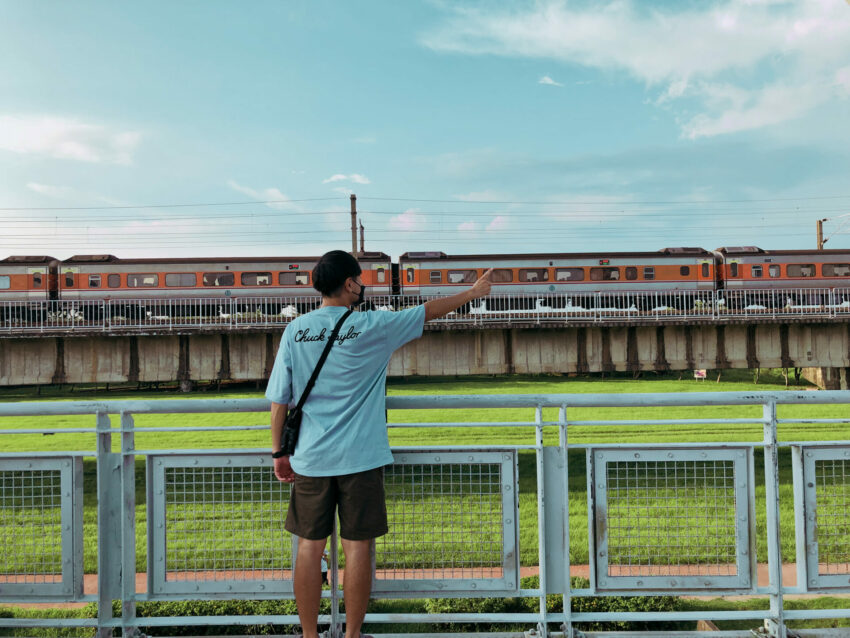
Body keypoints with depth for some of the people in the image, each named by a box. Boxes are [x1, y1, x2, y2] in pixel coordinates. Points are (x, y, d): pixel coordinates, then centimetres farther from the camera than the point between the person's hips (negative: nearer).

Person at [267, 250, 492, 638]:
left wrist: (279, 452, 13)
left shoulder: (296, 330, 1)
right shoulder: (370, 327, -7)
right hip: (360, 459, -3)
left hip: (309, 459, 3)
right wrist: (473, 293, 19)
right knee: (358, 547, 8)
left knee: (310, 547, 12)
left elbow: (279, 400, 3)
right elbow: (428, 311, 5)